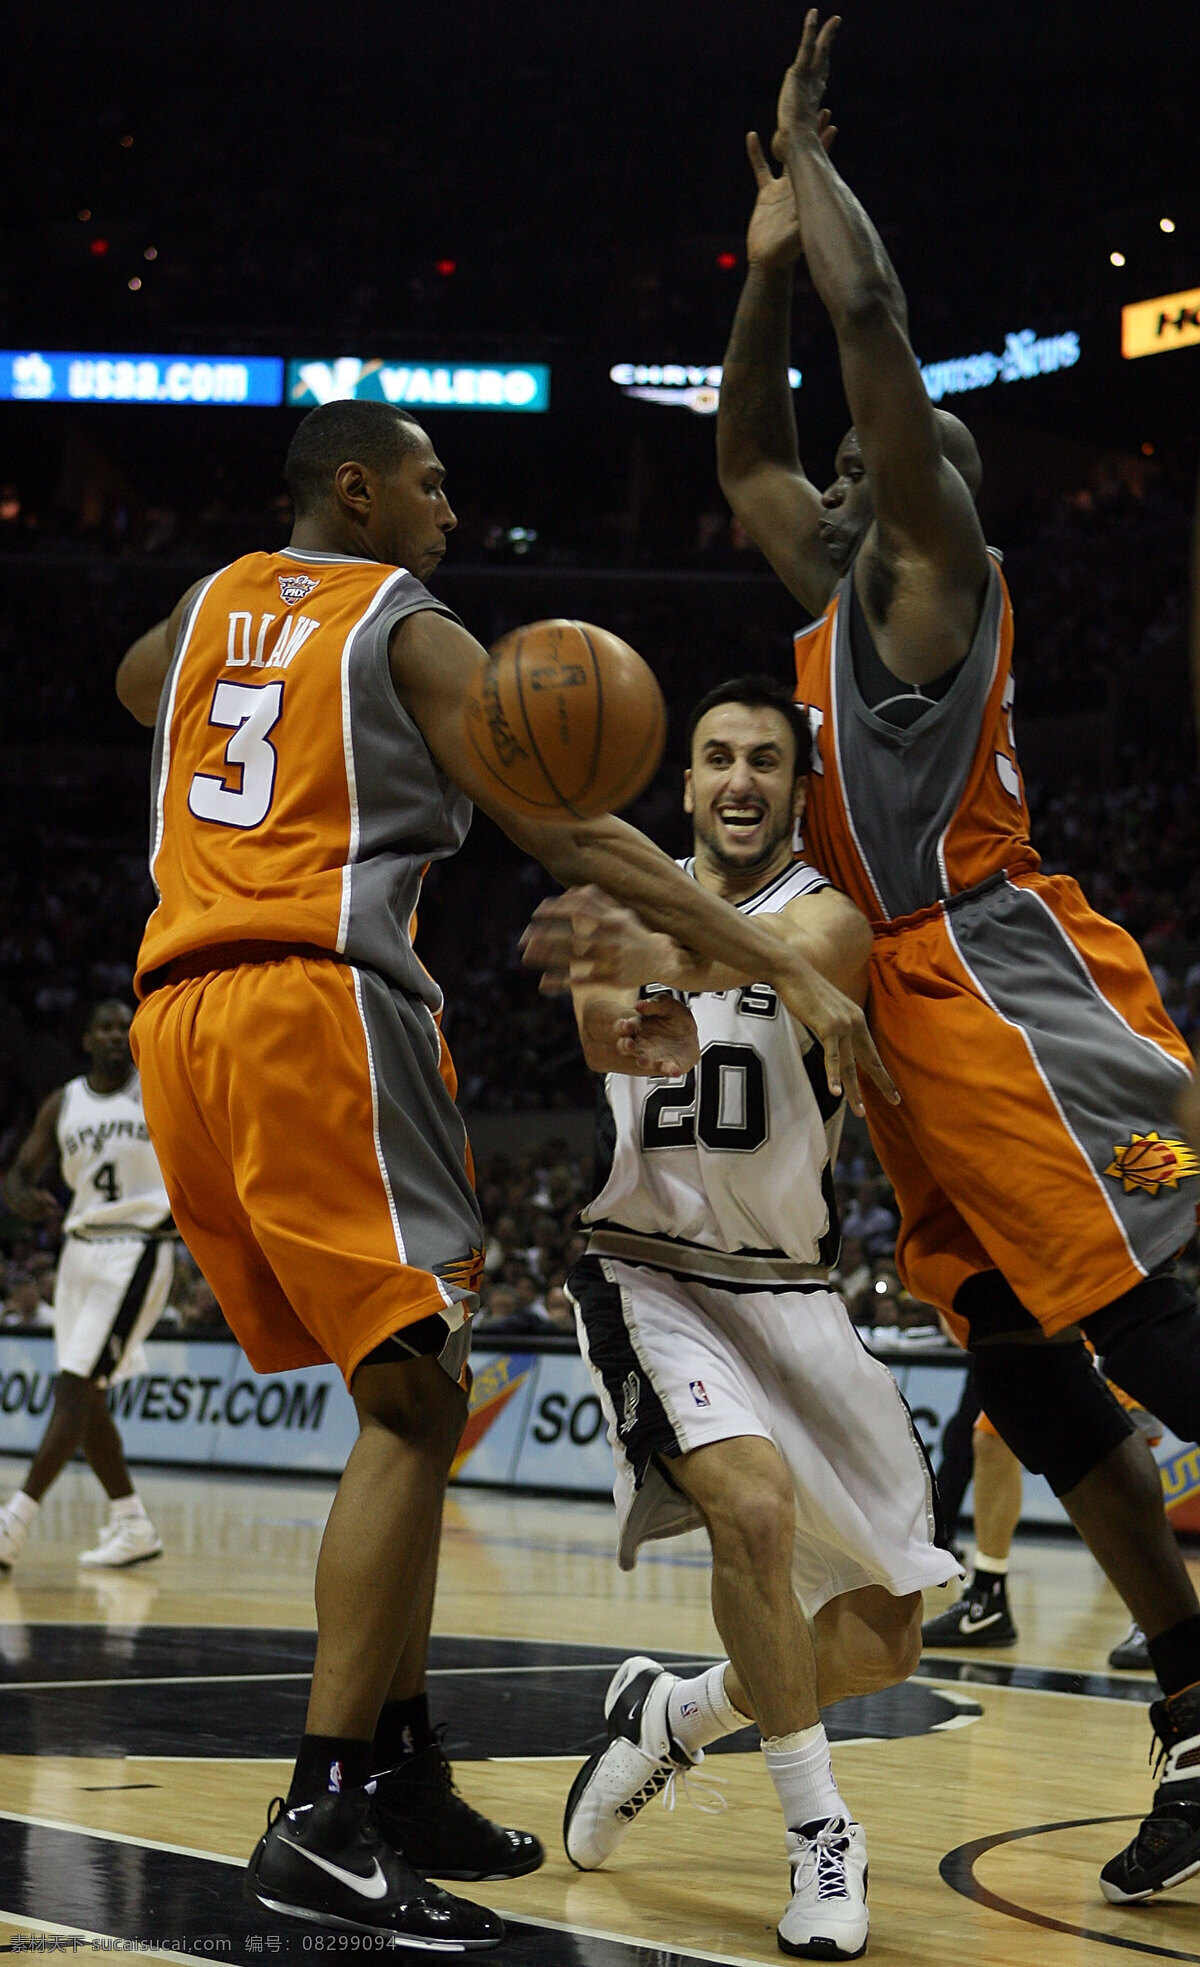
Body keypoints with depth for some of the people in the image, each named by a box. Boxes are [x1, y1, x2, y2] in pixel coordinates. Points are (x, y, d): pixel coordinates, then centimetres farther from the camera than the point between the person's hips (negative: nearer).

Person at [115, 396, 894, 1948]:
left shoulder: (207, 608, 23)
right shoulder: (410, 628, 4)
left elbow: (133, 689, 49)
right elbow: (571, 840, -3)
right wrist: (790, 969, -4)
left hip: (176, 1010, 8)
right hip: (320, 1003, -8)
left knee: (399, 1394, 14)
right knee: (416, 1399, -12)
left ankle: (403, 1775, 13)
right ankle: (324, 1819, -22)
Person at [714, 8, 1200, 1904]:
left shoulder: (936, 556, 2)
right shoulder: (841, 588, 24)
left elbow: (879, 316, -7)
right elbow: (740, 454, 37)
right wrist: (762, 258, 30)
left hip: (1000, 975, -9)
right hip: (906, 1003, 9)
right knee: (1024, 1371, 3)